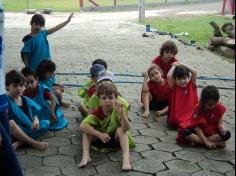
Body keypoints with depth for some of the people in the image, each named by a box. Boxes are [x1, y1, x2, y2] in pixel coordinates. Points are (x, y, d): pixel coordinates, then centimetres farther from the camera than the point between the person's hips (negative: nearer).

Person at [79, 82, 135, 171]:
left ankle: (126, 158, -40)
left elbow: (126, 128, -37)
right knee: (87, 128, -22)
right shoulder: (97, 112, -18)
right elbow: (82, 126, -33)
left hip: (115, 138, -1)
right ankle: (85, 156, -32)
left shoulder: (118, 110, -21)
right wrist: (99, 134, -41)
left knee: (120, 129, -31)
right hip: (99, 138, 1)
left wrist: (121, 113, -53)